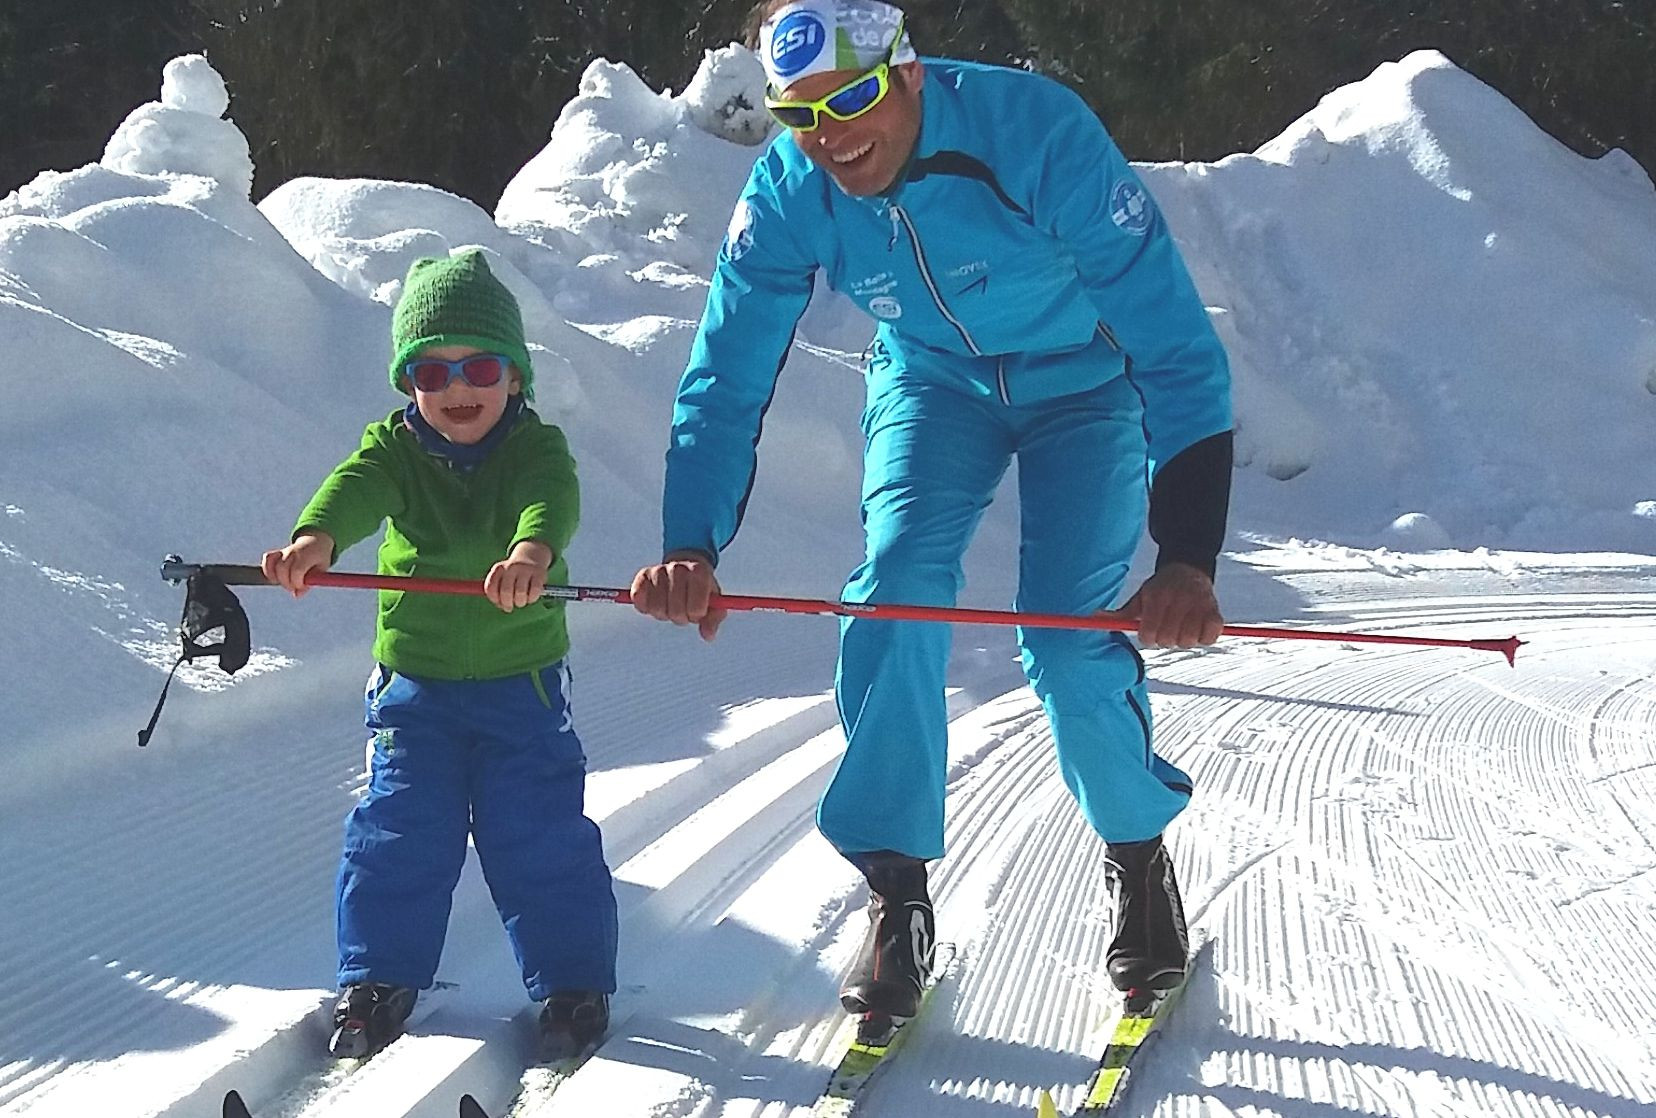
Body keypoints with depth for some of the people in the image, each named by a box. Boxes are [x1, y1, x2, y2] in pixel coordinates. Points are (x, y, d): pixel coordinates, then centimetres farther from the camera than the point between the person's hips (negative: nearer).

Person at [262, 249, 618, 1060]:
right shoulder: (395, 446, -2)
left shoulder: (536, 447, -8)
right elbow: (356, 488, -24)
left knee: (542, 836, 1)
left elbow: (554, 498, -30)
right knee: (398, 836, 3)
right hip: (413, 682, 2)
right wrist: (315, 537, -47)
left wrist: (533, 548, -55)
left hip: (522, 682, -1)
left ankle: (573, 983, 16)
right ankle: (378, 980, 19)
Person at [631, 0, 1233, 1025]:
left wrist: (1187, 558, -43)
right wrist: (691, 549, -35)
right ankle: (896, 896, -4)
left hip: (1088, 376, -3)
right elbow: (725, 382, -18)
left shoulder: (1037, 133, -36)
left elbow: (1179, 352, -36)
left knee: (1070, 644, -15)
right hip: (933, 381, 3)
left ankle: (1140, 860, 13)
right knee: (893, 599, -18)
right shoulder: (787, 190, -24)